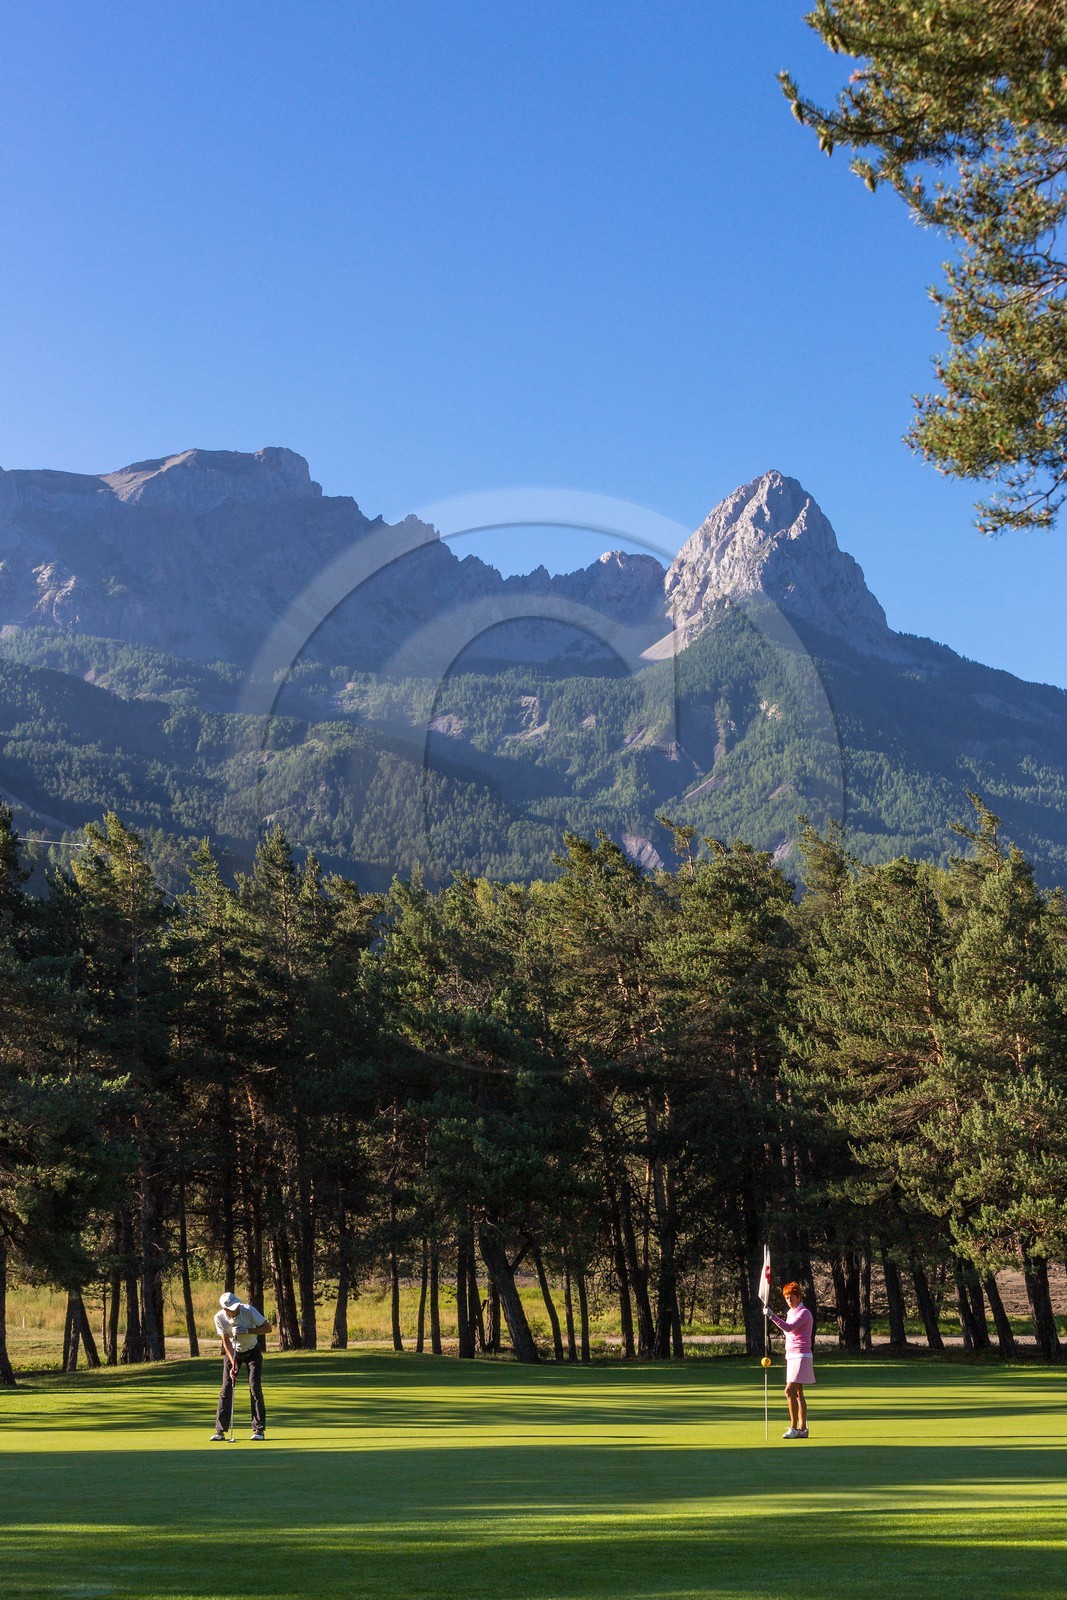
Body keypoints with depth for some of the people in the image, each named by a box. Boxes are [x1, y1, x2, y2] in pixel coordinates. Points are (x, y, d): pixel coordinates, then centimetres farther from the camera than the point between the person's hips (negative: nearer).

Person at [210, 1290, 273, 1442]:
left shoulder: (249, 1310, -26)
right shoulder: (219, 1318, -21)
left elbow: (268, 1327, -22)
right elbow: (226, 1342, -17)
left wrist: (247, 1330, -33)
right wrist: (233, 1363, -26)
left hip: (252, 1351, -1)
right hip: (233, 1352, 1)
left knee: (255, 1387, -10)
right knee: (226, 1389, -6)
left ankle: (259, 1429, -3)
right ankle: (220, 1430, 2)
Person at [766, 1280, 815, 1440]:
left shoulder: (804, 1313, -12)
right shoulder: (791, 1313, 15)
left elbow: (789, 1328, -29)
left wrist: (772, 1316, -37)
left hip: (801, 1357, -9)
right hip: (791, 1356, 9)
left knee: (790, 1391, -15)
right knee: (798, 1393, 8)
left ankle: (794, 1428, -13)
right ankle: (802, 1428, 10)